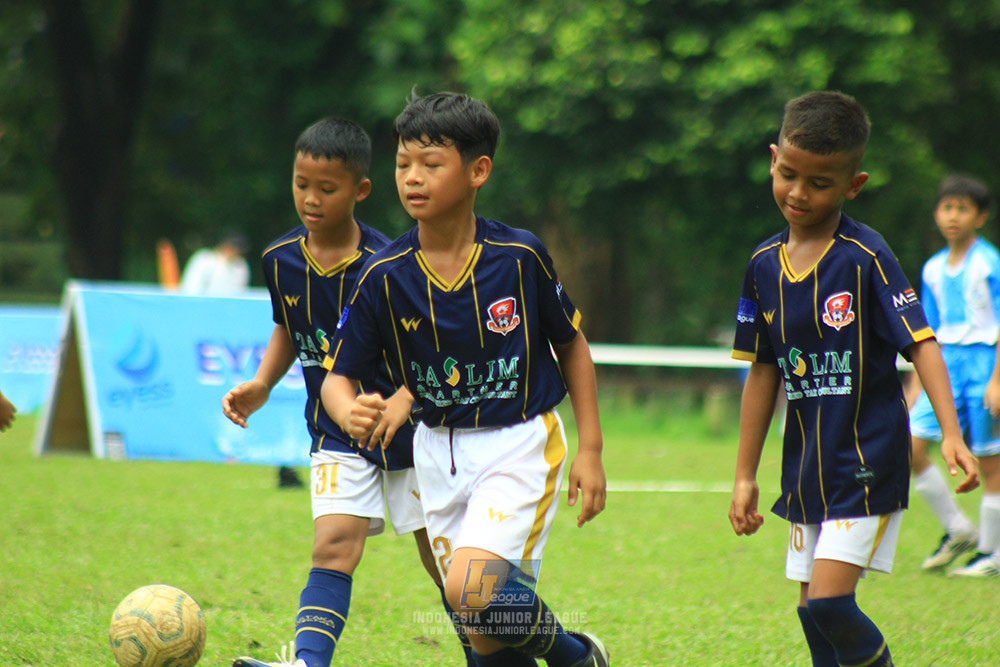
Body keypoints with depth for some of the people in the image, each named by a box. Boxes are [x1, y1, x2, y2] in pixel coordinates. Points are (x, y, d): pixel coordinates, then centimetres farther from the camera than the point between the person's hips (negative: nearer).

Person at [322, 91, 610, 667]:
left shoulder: (520, 257, -11)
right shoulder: (384, 276, -8)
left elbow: (572, 344, 3)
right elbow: (339, 374, -3)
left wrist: (591, 450, 0)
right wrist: (351, 414, -28)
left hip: (521, 443, -3)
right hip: (439, 450, 4)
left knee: (474, 589, -24)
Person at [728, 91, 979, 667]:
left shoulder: (866, 257, -11)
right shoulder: (765, 265, 6)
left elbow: (920, 343, -13)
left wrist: (951, 435, -26)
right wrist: (745, 476, 14)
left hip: (868, 464, -6)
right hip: (807, 466, 6)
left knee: (831, 602, -16)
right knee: (812, 611, 9)